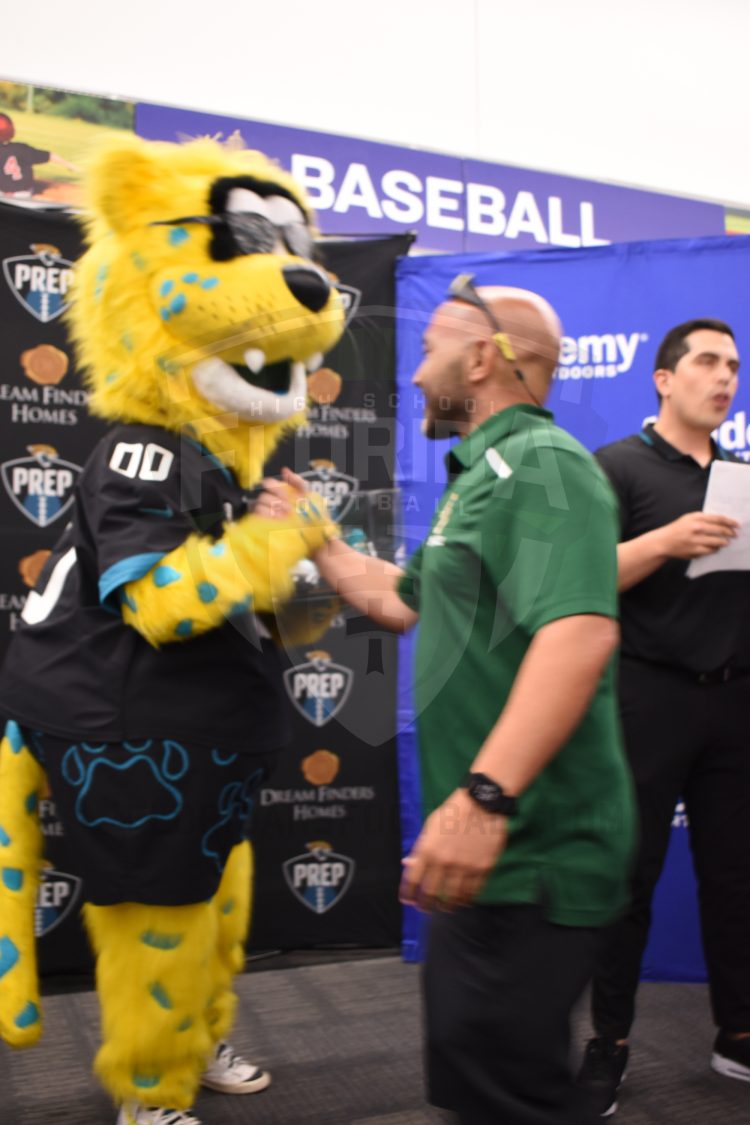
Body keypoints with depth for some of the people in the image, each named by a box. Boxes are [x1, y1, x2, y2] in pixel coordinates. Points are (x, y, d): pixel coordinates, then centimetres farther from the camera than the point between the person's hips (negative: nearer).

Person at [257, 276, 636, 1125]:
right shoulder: (482, 475, 19)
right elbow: (400, 602, 27)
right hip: (493, 842, 11)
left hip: (530, 848, -10)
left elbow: (580, 632, -31)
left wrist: (484, 797, -38)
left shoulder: (543, 463, -16)